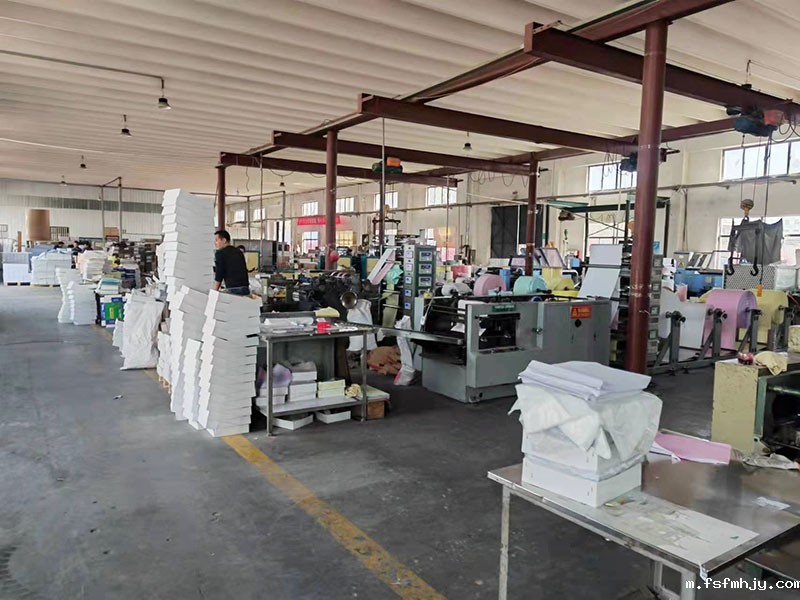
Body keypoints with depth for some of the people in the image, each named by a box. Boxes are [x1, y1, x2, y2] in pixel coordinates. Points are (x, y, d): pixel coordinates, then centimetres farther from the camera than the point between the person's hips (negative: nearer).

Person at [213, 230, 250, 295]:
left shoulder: (220, 253, -1)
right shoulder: (239, 252, 18)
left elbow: (219, 275, -3)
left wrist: (214, 292, 6)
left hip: (233, 290, -6)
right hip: (245, 289, 6)